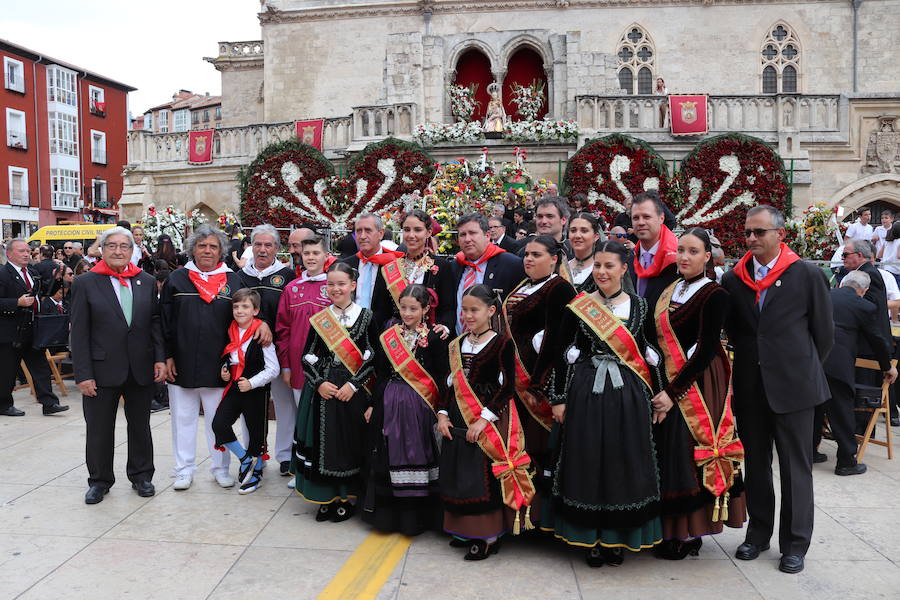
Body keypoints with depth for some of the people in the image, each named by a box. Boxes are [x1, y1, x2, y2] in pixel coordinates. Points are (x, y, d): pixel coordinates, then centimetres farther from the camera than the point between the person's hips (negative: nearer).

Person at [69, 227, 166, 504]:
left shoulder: (147, 282, 5)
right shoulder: (85, 283, -3)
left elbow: (156, 322, 6)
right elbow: (79, 333, -5)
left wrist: (160, 358, -5)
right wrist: (83, 374, -10)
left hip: (141, 369, 2)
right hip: (102, 369, -2)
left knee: (140, 426, 14)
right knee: (99, 429, 10)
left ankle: (141, 475, 30)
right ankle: (99, 480, 28)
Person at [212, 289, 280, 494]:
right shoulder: (231, 332, 5)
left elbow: (273, 369, -12)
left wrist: (251, 382, -19)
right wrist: (224, 371, 2)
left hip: (255, 392, -5)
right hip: (233, 388, 5)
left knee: (256, 432, 6)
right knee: (218, 424, -10)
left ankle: (256, 473, 27)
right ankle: (245, 460, 11)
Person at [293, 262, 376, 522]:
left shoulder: (366, 316, -1)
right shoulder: (319, 318, 7)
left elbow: (373, 357, -4)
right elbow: (308, 357, 6)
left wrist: (353, 385, -13)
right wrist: (319, 383, -9)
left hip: (354, 390, -2)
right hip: (322, 390, 2)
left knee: (350, 440, 2)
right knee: (323, 441, 4)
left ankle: (346, 498, 19)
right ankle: (326, 498, 20)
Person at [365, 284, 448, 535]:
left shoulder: (434, 339, -5)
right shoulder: (389, 334, 4)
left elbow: (441, 380, -5)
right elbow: (380, 373, 6)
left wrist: (439, 411, -10)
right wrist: (373, 404, 5)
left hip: (418, 407, -3)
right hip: (389, 404, 3)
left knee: (415, 457, 3)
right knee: (387, 458, 9)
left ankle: (414, 517, 17)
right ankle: (387, 514, 24)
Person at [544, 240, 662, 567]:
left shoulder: (638, 305, 4)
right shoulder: (578, 304, -1)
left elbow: (644, 355, 8)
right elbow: (564, 354, -1)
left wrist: (647, 396, 4)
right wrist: (559, 399, -3)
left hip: (627, 396, 1)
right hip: (585, 393, -1)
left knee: (623, 463, 6)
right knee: (587, 462, 4)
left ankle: (617, 538, 23)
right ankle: (591, 539, 19)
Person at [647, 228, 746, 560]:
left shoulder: (714, 295, -10)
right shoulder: (670, 290, 11)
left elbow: (706, 351, -16)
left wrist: (674, 392, -18)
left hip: (696, 387, -6)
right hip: (667, 384, 7)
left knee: (687, 453, -2)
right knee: (666, 453, 9)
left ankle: (686, 535, 12)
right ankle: (669, 529, 21)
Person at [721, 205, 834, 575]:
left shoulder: (808, 276, -5)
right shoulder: (732, 279, 3)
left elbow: (824, 333, 2)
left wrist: (802, 367, 8)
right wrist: (750, 358, 8)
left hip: (792, 385, -3)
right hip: (749, 386, 3)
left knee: (796, 467, 6)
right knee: (755, 463, 13)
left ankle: (795, 544, 18)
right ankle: (758, 533, 28)